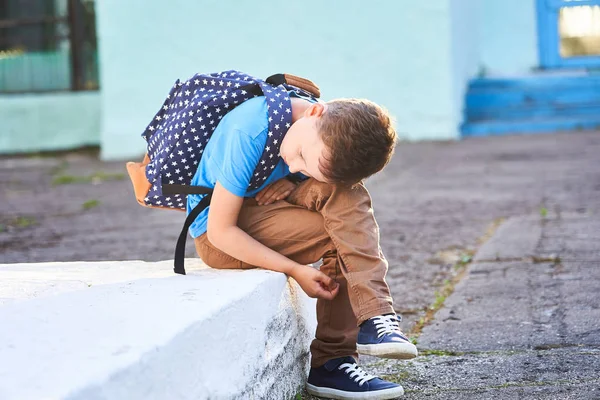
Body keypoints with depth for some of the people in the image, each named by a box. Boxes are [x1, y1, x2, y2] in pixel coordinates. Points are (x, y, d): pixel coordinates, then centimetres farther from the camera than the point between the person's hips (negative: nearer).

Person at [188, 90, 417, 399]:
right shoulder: (250, 133, -30)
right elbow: (221, 231, -25)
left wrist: (292, 182, -18)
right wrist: (296, 271, -28)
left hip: (264, 212, 6)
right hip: (216, 235, -6)